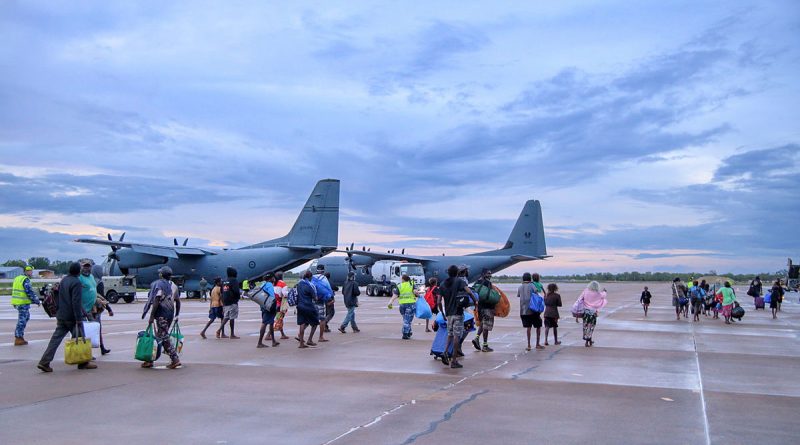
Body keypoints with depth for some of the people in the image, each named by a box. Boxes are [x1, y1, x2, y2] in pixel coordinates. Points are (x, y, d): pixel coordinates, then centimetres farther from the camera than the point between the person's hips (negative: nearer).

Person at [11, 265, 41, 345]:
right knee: (22, 320, -2)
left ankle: (19, 335, 20)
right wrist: (37, 302, -9)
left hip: (16, 302, 9)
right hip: (23, 303, -9)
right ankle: (18, 339, 3)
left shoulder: (17, 278, 15)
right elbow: (30, 292, -17)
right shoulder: (26, 280, -14)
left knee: (26, 316, 20)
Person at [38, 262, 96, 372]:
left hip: (61, 316, 8)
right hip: (72, 317, -8)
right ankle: (83, 362, 11)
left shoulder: (63, 280, 12)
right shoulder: (76, 283, -16)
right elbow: (76, 302, -22)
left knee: (56, 338, 6)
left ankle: (44, 362, 1)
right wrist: (79, 319, -21)